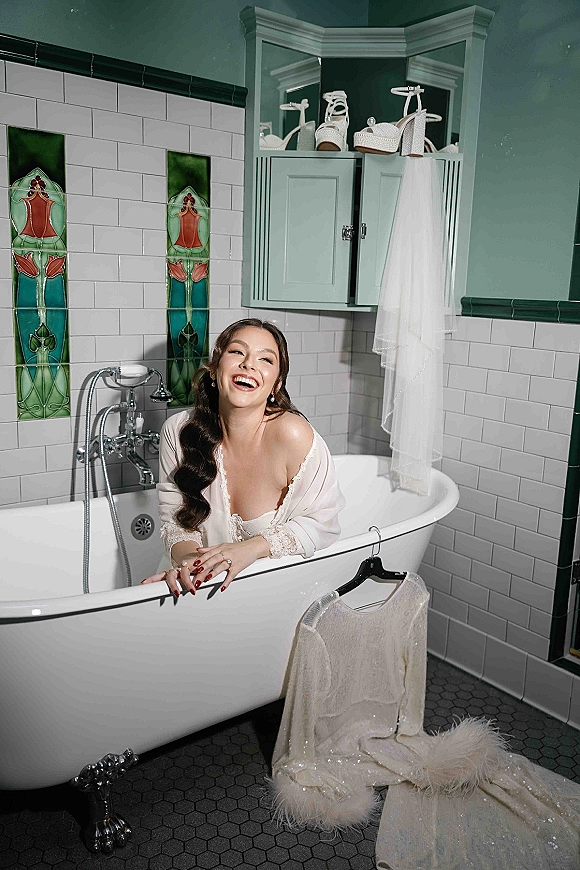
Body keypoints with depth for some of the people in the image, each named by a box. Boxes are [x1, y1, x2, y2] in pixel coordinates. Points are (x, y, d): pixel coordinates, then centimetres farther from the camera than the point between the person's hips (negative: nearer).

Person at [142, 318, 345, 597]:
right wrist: (185, 557, -20)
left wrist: (250, 548, -22)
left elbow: (322, 522, -10)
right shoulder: (178, 431, -8)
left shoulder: (293, 435, -20)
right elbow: (175, 517, 1)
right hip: (203, 579, 1)